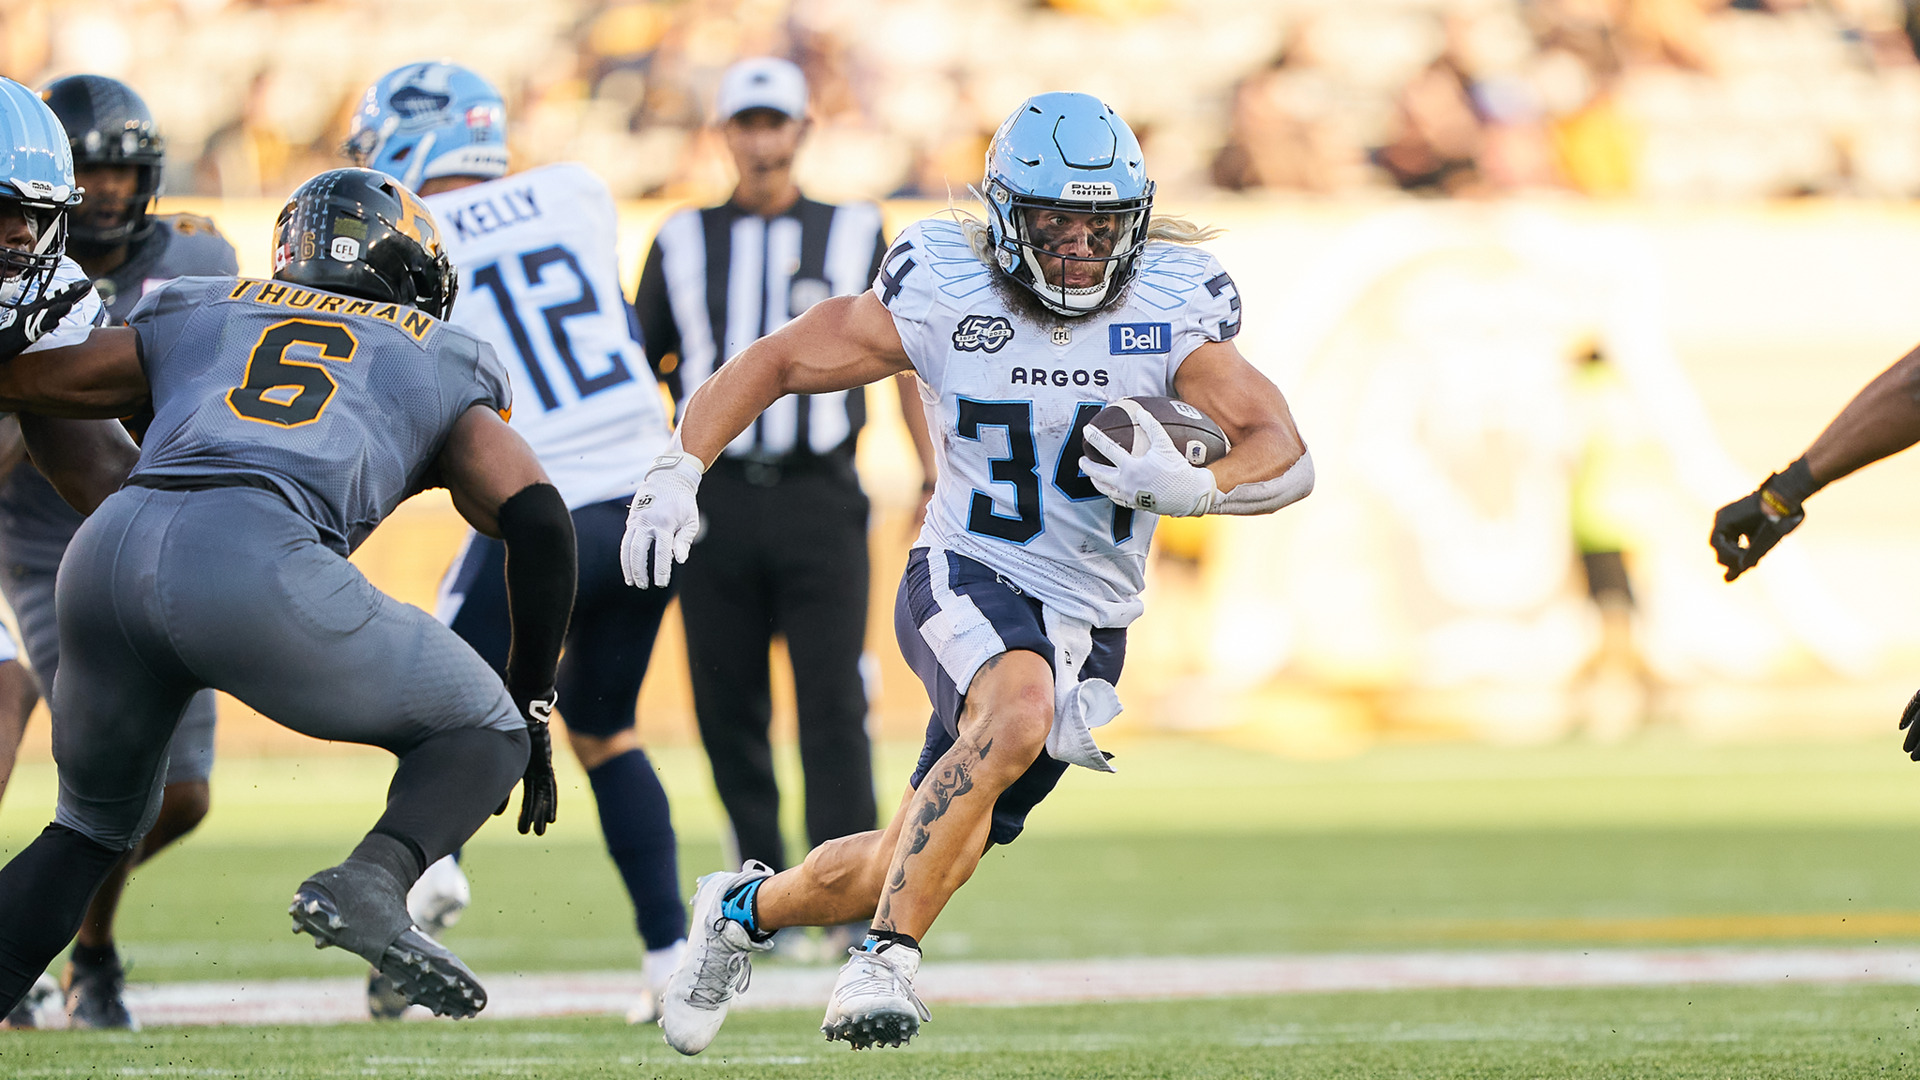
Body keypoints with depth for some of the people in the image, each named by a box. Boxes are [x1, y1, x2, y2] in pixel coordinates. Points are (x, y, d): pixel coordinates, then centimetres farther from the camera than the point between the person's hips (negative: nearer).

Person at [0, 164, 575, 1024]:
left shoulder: (194, 319, 32)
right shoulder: (446, 368, 27)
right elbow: (536, 519, 14)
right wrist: (530, 711, 23)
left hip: (110, 551, 4)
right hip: (262, 565, -4)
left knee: (95, 825, 28)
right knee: (484, 735, 17)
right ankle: (372, 881, -13)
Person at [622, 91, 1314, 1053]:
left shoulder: (1170, 313, -8)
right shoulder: (945, 295, -11)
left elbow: (1287, 458, -14)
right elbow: (772, 364, -2)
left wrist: (1192, 488, -35)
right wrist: (678, 471, -15)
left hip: (1088, 622, 3)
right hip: (969, 579, -3)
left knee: (920, 867, 7)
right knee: (1020, 711, -38)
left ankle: (750, 907, 38)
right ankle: (885, 965, -29)